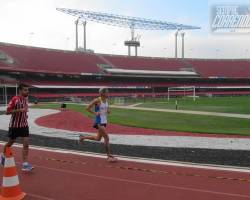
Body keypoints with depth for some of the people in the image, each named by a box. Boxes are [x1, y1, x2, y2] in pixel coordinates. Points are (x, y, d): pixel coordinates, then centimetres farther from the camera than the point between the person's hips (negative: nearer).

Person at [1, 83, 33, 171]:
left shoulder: (26, 98, 4)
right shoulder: (15, 99, -16)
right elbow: (7, 112, -19)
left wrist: (25, 114, 7)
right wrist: (20, 110, -29)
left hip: (24, 125, 5)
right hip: (14, 125, -5)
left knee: (26, 144, -7)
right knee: (10, 143, 14)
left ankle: (25, 164, -5)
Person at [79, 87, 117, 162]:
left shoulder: (106, 100, 7)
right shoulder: (97, 100, -14)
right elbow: (88, 108, -11)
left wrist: (108, 111, 2)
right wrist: (95, 113, -18)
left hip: (104, 121, 9)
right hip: (99, 122, -9)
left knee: (98, 138, 18)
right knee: (106, 138, -9)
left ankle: (83, 137, 38)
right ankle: (109, 156, 1)